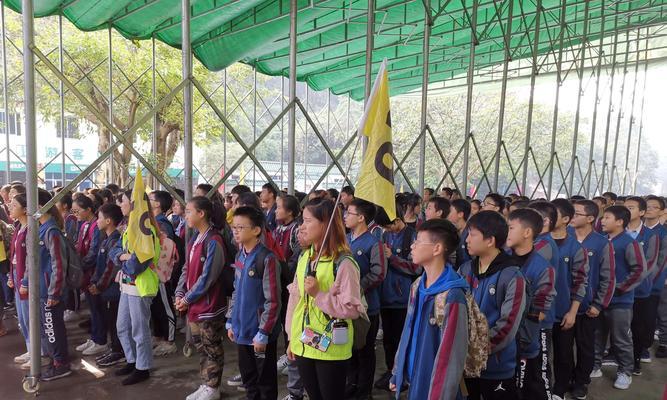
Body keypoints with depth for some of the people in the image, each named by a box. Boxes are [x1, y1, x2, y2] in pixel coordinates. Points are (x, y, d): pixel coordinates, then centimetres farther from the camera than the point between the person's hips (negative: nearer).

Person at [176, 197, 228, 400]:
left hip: (209, 307, -8)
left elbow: (207, 277, -20)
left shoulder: (213, 241, -19)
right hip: (193, 305, 8)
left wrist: (188, 299, -12)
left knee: (212, 349, 8)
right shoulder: (194, 239, 8)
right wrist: (180, 294, 2)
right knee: (201, 348, 19)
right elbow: (186, 269, 13)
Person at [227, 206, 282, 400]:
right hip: (242, 330, 7)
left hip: (260, 333, -7)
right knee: (248, 379, 20)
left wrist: (263, 333, -17)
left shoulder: (267, 259, -18)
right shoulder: (240, 256, 7)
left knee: (265, 382, 9)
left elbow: (273, 301, -18)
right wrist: (231, 322, 14)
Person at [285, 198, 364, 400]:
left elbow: (353, 309, -19)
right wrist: (292, 338, 10)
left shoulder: (343, 263, -18)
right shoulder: (304, 257, 3)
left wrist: (318, 294, -23)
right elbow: (295, 298, 8)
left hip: (331, 349, -6)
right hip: (303, 345, 6)